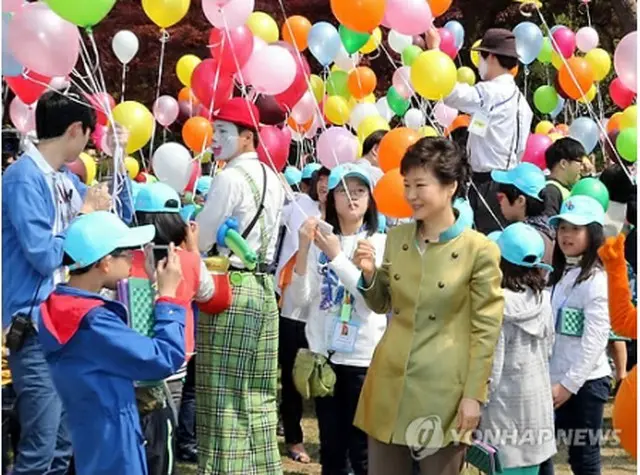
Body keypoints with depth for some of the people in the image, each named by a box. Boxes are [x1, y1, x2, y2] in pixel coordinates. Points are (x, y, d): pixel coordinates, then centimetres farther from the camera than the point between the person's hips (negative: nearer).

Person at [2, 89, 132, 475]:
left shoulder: (67, 178, 11)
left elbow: (122, 217, 22)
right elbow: (44, 256, -21)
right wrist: (85, 213, -9)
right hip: (36, 327, -9)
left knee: (64, 444, 15)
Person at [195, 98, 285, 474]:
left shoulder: (230, 177, -13)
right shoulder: (273, 180, 13)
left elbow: (201, 240, -10)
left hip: (230, 289, -8)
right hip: (263, 287, 8)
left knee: (224, 395, -4)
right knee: (257, 393, 11)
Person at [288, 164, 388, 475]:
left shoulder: (380, 243, -2)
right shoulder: (318, 240, 4)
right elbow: (300, 299, -3)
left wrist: (337, 256, -20)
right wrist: (303, 251, -16)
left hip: (363, 358, -3)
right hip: (323, 355, 3)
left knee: (362, 450, 0)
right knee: (331, 447, 11)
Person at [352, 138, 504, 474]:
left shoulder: (479, 250, -9)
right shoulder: (396, 237, 7)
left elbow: (486, 330, -7)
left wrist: (474, 395, -11)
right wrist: (368, 274, -4)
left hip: (443, 389, -5)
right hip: (390, 381, 5)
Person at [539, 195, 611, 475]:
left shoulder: (596, 280, -13)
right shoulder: (558, 275, 13)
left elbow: (595, 341, -18)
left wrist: (569, 384, -18)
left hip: (584, 382, -8)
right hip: (554, 380, 8)